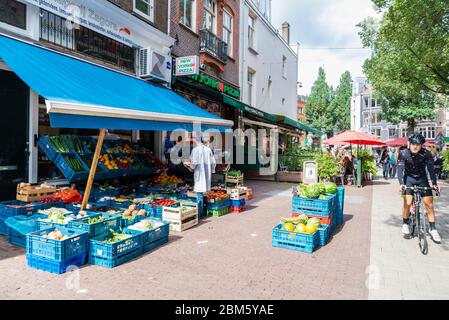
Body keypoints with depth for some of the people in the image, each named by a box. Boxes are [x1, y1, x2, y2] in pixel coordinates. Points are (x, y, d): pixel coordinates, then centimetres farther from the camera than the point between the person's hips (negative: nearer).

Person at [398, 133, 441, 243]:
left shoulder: (426, 154, -16)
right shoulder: (404, 154, -19)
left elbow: (431, 169, -19)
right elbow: (400, 169, -24)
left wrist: (434, 183, -30)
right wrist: (401, 183, -38)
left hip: (422, 179, 2)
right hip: (409, 178, -1)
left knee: (429, 204, -3)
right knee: (407, 203, -14)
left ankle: (433, 229, 9)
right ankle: (405, 224, 9)